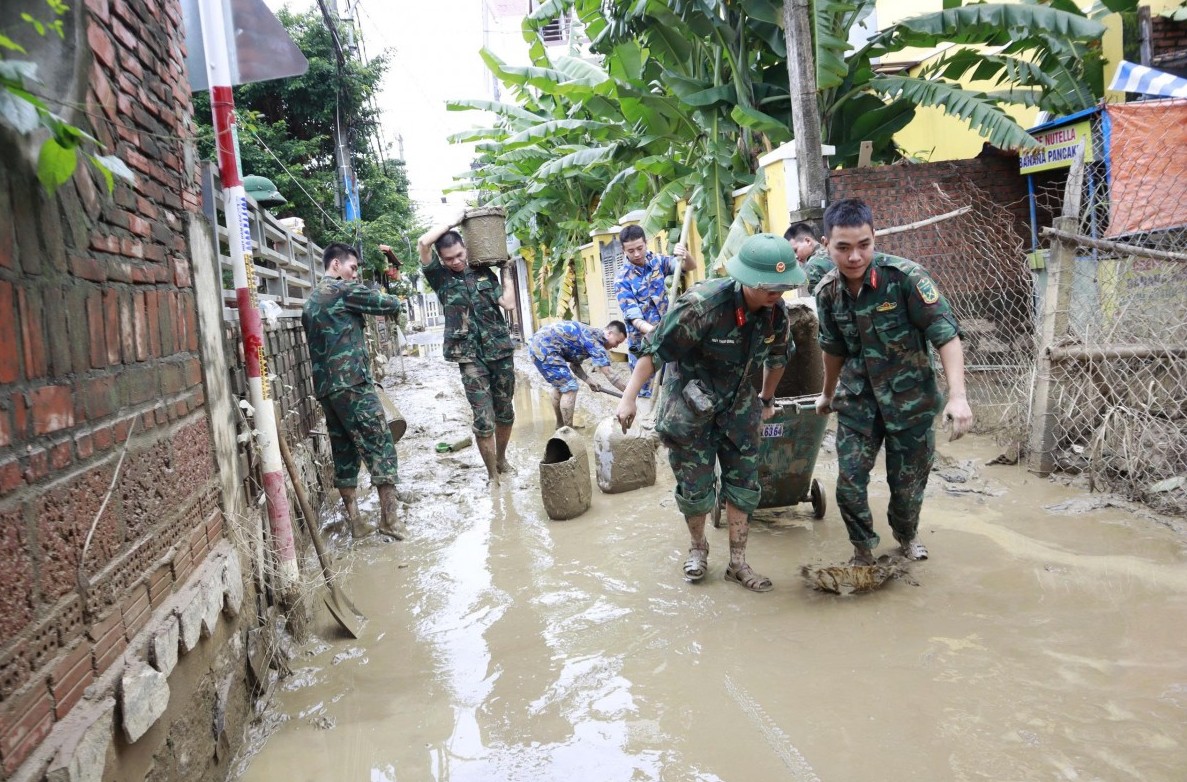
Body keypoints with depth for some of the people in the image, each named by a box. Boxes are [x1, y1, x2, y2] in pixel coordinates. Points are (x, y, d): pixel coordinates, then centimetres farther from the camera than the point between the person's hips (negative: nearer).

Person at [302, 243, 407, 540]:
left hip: (325, 387, 9)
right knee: (380, 445, -6)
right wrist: (391, 301, 22)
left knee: (344, 452, 9)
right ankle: (389, 516, -9)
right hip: (353, 383, -8)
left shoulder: (310, 302, 21)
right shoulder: (344, 290, -4)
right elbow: (390, 305, -1)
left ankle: (355, 521, 11)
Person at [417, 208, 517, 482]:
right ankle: (492, 474, 4)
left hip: (501, 351, 3)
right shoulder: (441, 277, 2)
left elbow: (509, 303, 2)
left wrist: (506, 271, 5)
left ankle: (502, 459, 34)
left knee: (505, 412, 14)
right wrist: (454, 220, -5)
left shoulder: (484, 273, 10)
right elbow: (423, 243, -14)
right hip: (470, 357, -3)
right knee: (484, 420, -7)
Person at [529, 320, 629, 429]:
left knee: (560, 385, 25)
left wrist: (588, 381, 11)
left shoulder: (589, 336, 16)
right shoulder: (596, 339, -13)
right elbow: (609, 374, -16)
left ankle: (560, 425, 38)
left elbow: (574, 364, 23)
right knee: (569, 388, -7)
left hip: (539, 344, 11)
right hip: (545, 347, -11)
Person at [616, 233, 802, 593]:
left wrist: (766, 400, 21)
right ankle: (697, 548, 31)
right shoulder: (703, 304, -31)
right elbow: (654, 350, -23)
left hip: (737, 402, 5)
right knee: (695, 485, 5)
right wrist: (629, 398, -21)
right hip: (689, 402, -5)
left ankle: (737, 562, 19)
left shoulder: (777, 312, -13)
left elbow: (776, 358, 9)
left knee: (744, 482, 5)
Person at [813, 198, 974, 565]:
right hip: (858, 399, 3)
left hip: (911, 397, -2)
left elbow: (946, 335, -21)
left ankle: (907, 534, 42)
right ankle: (863, 548, 20)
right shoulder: (827, 291, -7)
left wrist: (957, 396, -32)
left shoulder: (905, 276, -21)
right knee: (849, 479, -5)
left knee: (908, 480, 11)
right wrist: (828, 395, 23)